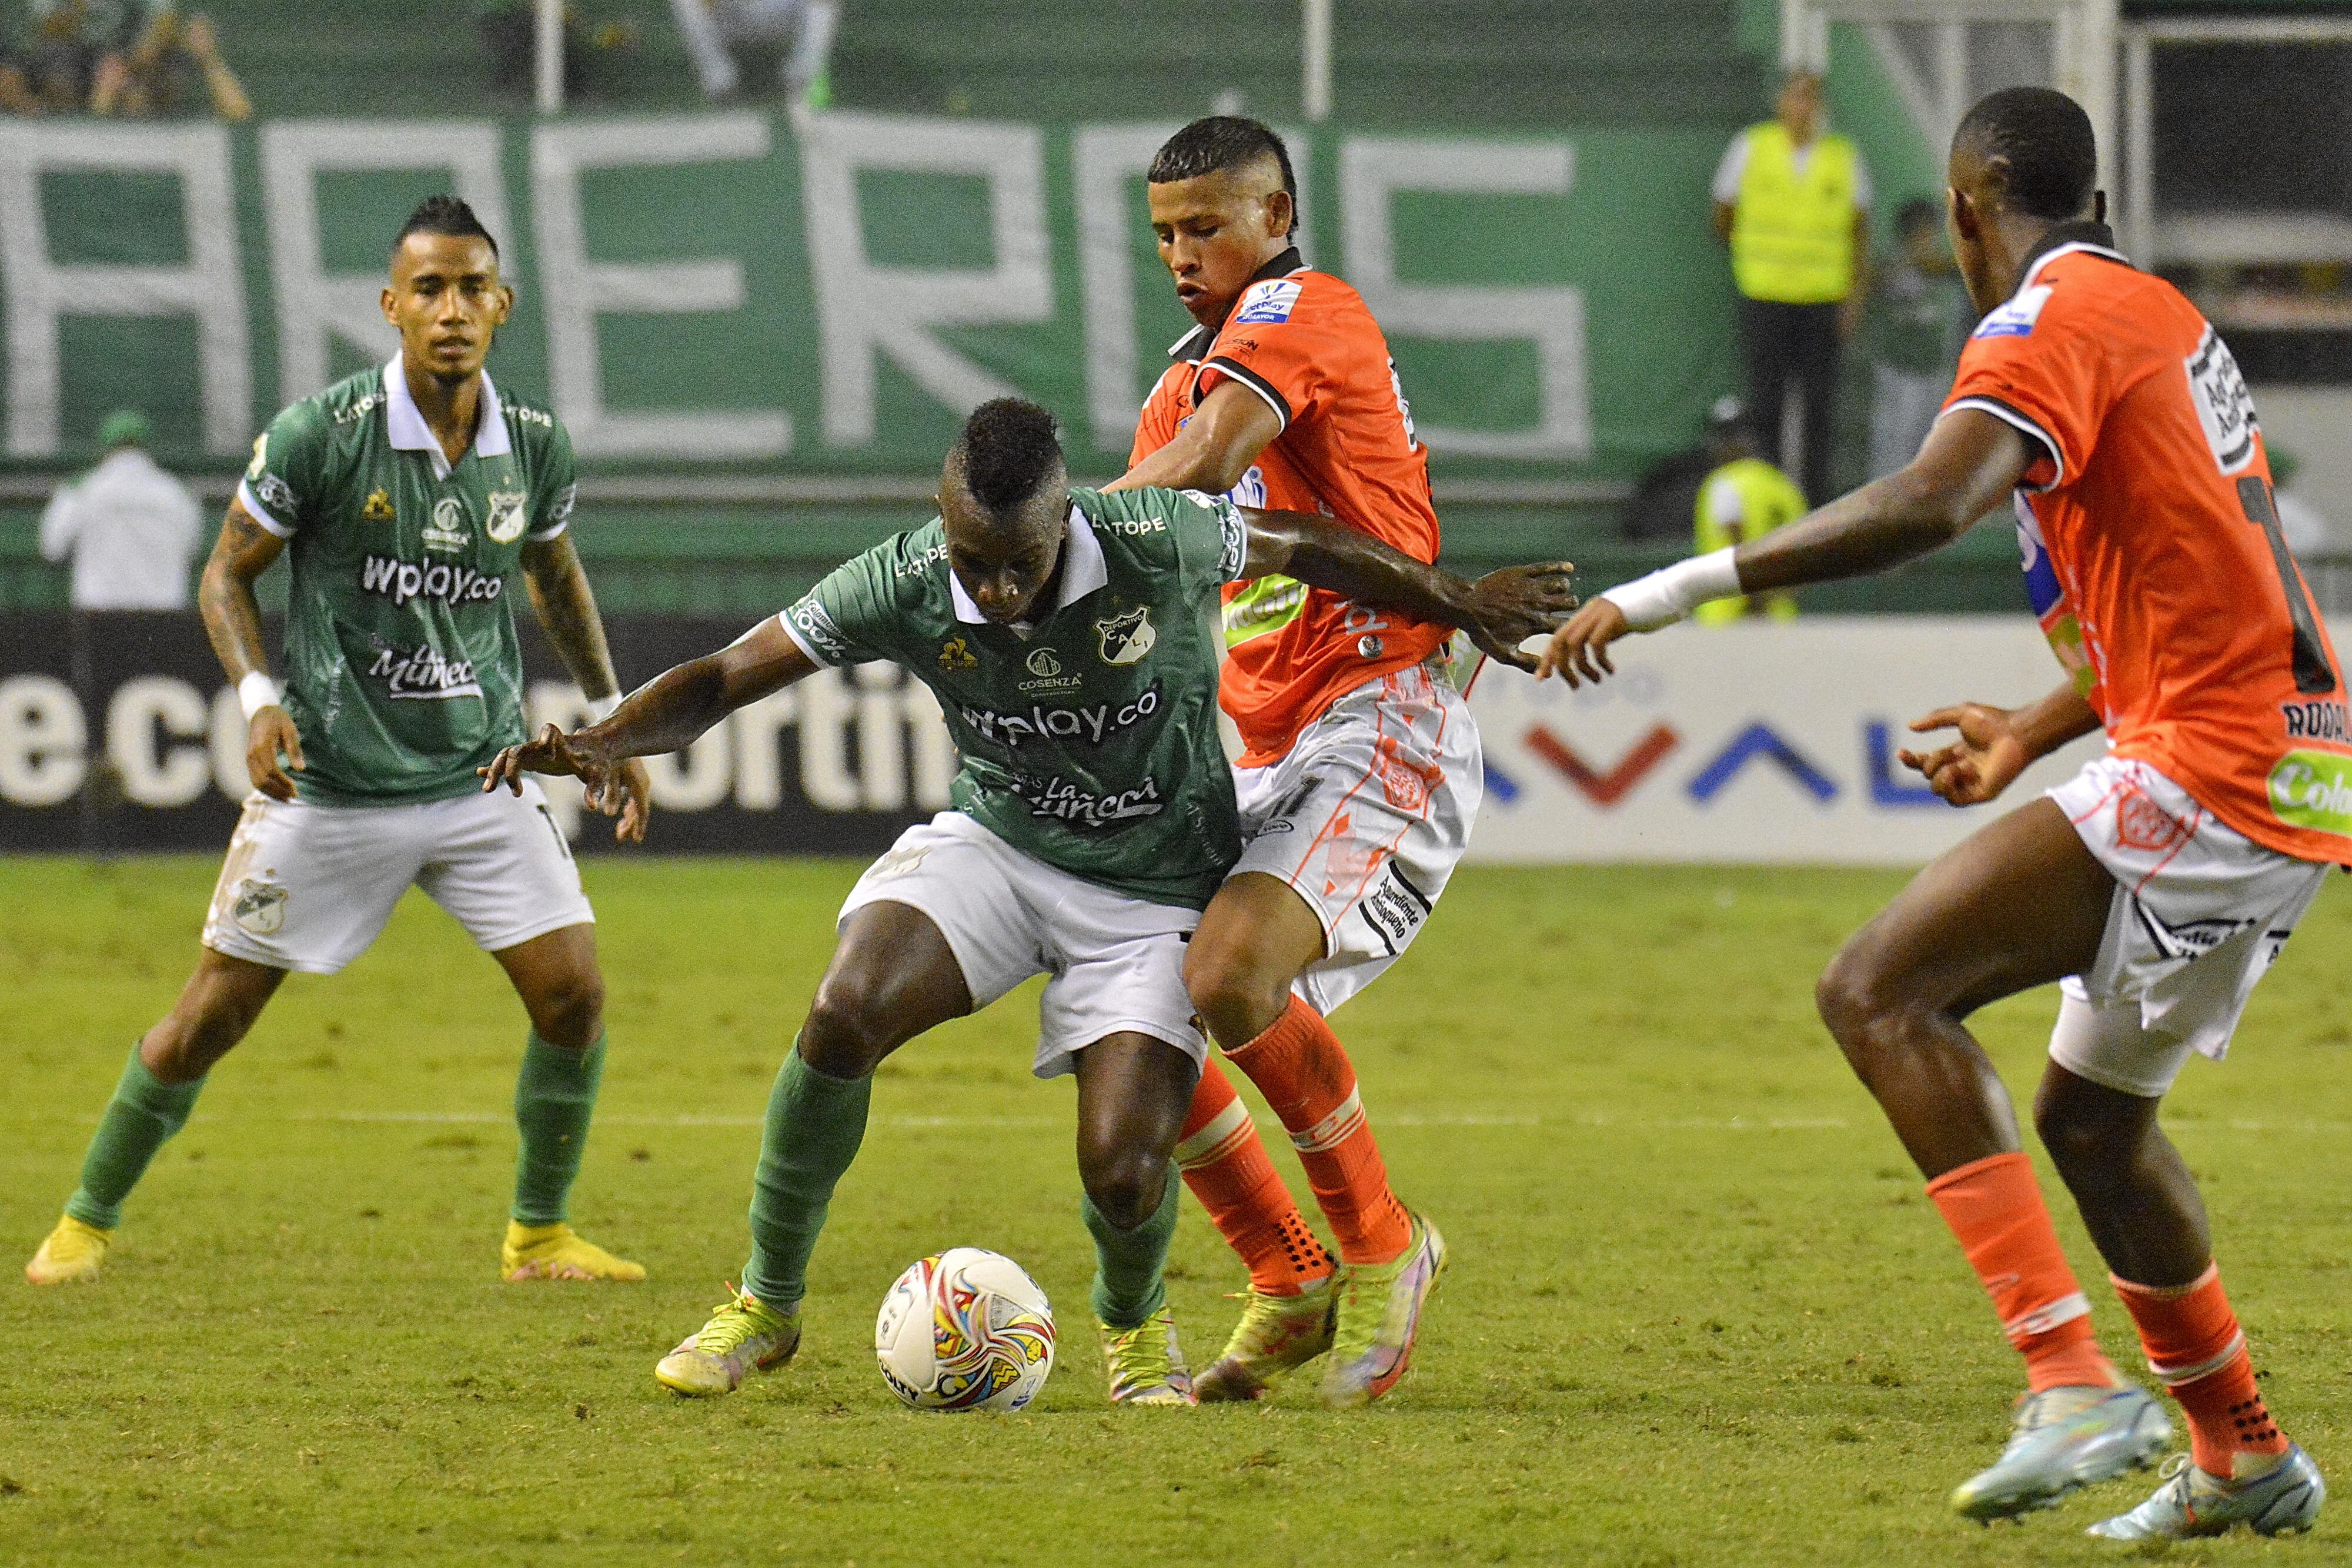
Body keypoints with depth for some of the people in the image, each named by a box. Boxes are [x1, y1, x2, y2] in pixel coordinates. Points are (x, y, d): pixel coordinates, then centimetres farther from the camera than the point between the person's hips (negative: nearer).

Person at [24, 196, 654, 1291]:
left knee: (573, 993, -8)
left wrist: (611, 720, 15)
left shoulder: (535, 447, -2)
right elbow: (227, 574, -3)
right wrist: (259, 699, -18)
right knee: (214, 1013, 1)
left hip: (481, 779, 3)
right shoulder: (321, 435, -14)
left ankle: (540, 1234, 11)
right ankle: (88, 1221, 20)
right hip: (328, 785, -3)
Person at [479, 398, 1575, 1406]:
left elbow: (1309, 551, -4)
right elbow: (725, 680, -11)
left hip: (1154, 890, -1)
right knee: (844, 1016, -27)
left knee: (1123, 1175, -17)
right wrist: (598, 745, -30)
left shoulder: (1164, 546, -25)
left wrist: (1463, 607, 10)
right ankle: (766, 1307, -6)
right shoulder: (903, 587, -20)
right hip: (993, 849, 1)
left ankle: (1135, 1325, 22)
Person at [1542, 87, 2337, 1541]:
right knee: (2093, 1110, 23)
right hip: (2297, 766, 10)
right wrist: (2039, 730, 40)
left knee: (1880, 990, -15)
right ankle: (2247, 1459, 34)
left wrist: (1680, 587, -27)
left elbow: (1929, 505, -27)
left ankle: (2074, 1381, -23)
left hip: (2207, 766, -10)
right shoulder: (2169, 319, 21)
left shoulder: (2053, 319, -8)